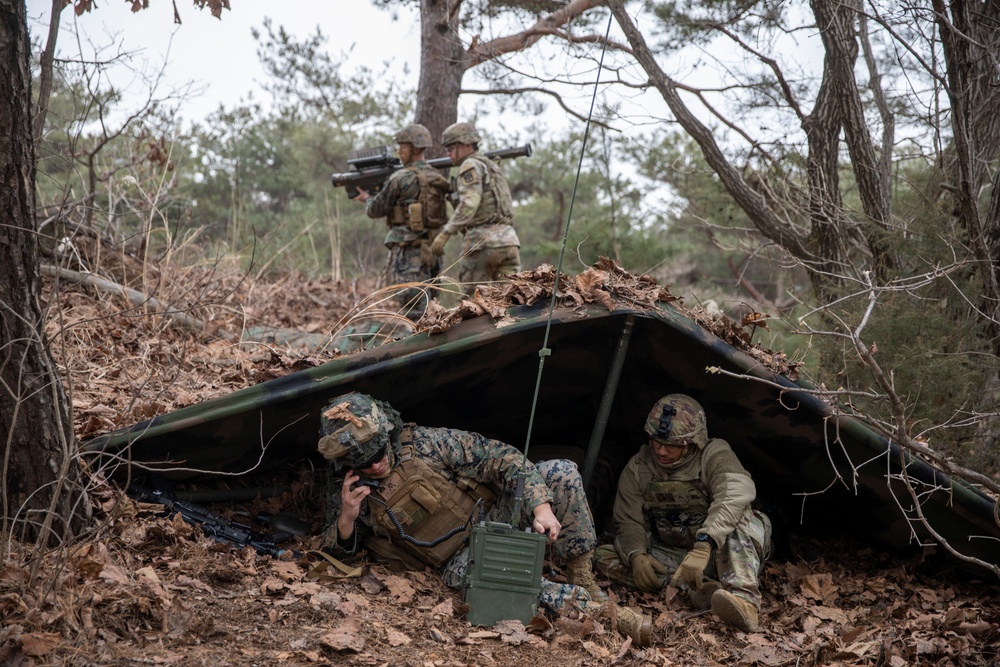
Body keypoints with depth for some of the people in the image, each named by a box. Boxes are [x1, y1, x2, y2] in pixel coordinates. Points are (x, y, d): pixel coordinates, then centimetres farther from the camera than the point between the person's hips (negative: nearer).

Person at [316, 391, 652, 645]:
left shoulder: (424, 442, -11)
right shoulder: (348, 491, -3)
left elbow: (500, 457, -13)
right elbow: (336, 552, 5)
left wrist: (541, 506, -26)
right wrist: (347, 517, -18)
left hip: (494, 515, 1)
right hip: (459, 557, -1)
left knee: (561, 472, -22)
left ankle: (582, 578, -7)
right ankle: (594, 606, -33)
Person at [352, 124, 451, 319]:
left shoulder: (401, 178, -10)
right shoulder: (436, 177, 13)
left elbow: (375, 211, -1)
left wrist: (367, 199, 21)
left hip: (408, 252, -8)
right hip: (432, 250, 8)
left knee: (416, 312, -9)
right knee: (428, 308, 11)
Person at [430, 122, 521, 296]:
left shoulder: (471, 165, -3)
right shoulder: (492, 166, 25)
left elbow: (469, 204, -16)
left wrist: (445, 233, -17)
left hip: (483, 240, -8)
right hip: (509, 240, 8)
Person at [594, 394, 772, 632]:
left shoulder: (713, 454, -15)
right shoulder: (638, 468, -1)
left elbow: (737, 492, -36)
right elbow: (629, 522, -1)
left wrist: (703, 547, -50)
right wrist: (636, 556, -26)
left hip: (717, 556, -4)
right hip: (670, 556, 4)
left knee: (739, 517, -34)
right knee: (603, 556, -18)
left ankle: (744, 600, -53)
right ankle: (697, 587, -35)